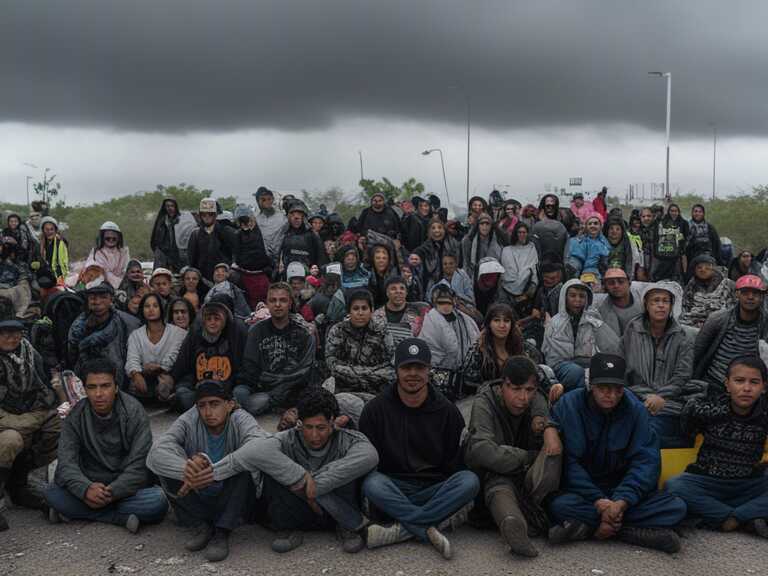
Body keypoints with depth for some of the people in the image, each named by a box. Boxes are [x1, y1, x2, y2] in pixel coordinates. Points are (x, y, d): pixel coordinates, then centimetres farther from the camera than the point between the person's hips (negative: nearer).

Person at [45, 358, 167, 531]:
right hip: (90, 484, 2)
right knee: (53, 493, -25)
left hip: (125, 488, -2)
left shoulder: (134, 411, -9)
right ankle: (122, 518, -22)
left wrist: (113, 492, -27)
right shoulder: (75, 416, -3)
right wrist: (86, 489, -32)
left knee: (158, 501, -31)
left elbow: (139, 464, -15)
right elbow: (66, 462, -13)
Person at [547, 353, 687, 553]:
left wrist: (622, 501, -24)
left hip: (622, 492, 3)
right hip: (581, 490, -3)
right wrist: (598, 502, -25)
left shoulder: (635, 409, -3)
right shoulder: (568, 405, -10)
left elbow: (646, 461, -9)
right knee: (560, 505, -35)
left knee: (677, 507, -20)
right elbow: (569, 462, -14)